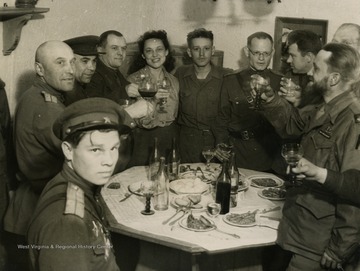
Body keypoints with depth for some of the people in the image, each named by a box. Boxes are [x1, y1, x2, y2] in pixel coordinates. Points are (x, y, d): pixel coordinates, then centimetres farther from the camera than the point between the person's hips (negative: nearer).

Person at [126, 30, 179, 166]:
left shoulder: (173, 81, 5)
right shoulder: (134, 80, -9)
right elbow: (141, 121, -14)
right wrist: (152, 100, -29)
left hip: (170, 140, 4)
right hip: (144, 143, -4)